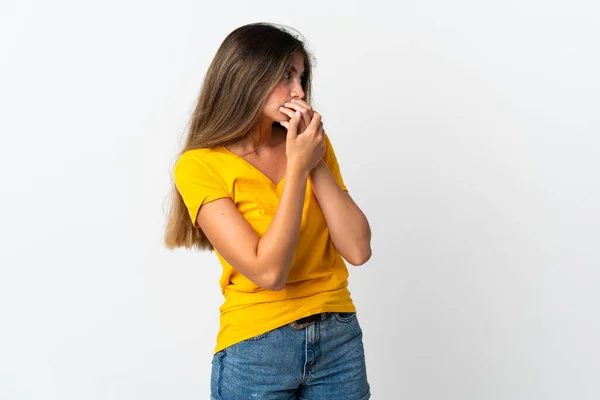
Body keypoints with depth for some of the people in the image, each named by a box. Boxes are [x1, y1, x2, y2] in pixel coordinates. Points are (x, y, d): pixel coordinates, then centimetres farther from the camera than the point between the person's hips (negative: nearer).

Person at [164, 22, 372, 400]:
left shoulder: (312, 143, 1)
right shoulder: (200, 166, -12)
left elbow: (358, 250, -7)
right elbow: (268, 272, -20)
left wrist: (316, 162, -12)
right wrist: (297, 167, -19)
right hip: (256, 350, -4)